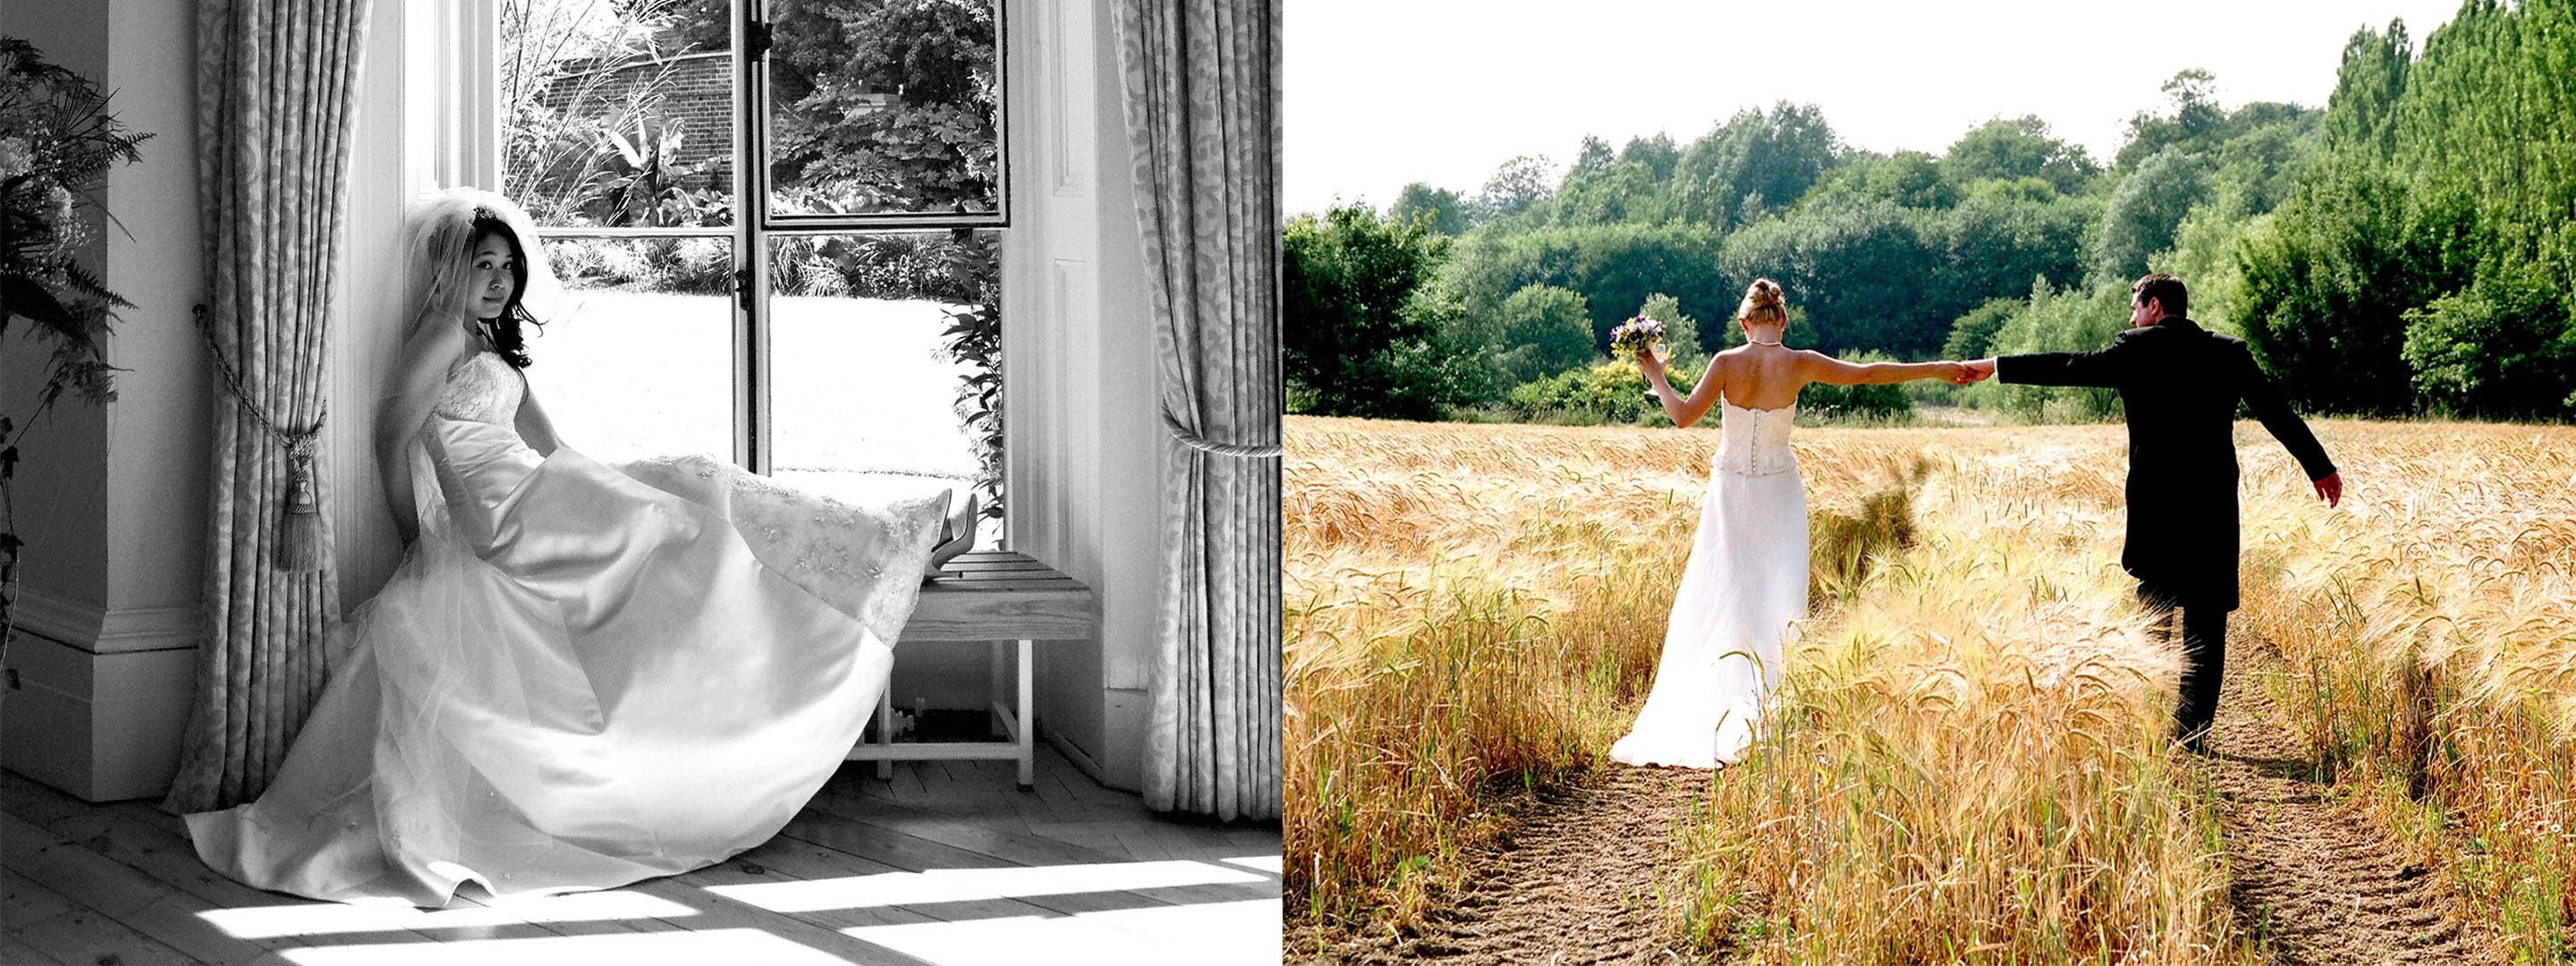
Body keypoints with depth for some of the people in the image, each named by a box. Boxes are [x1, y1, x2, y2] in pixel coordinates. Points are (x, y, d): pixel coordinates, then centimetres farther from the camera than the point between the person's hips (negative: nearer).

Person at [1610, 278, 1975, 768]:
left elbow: (1684, 415, -12)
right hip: (1779, 492, 0)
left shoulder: (1727, 362, -10)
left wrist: (1655, 376, 4)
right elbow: (1868, 373, -1)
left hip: (1730, 492, 0)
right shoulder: (1799, 363, -8)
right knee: (1777, 600, 5)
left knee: (1716, 600, 5)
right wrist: (1936, 369, 8)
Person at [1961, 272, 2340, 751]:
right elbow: (2278, 411, 10)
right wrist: (2320, 467, 17)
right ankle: (2194, 730, 4)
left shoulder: (2137, 349, -3)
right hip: (2215, 501, 3)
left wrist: (1997, 367, -2)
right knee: (2206, 617, 6)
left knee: (2152, 615, 8)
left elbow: (2075, 366, -7)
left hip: (2155, 502, -2)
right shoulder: (2229, 352, 9)